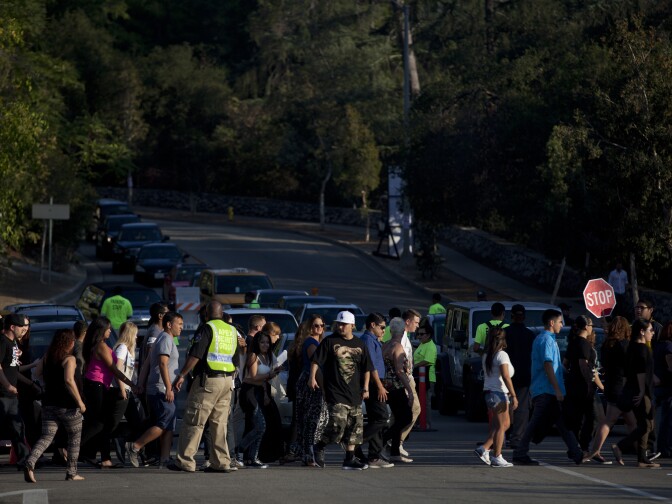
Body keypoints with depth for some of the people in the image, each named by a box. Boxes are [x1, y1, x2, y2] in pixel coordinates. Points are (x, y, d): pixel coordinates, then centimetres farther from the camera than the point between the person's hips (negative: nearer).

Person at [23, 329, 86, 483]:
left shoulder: (47, 358, 8)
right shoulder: (69, 359, -13)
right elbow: (69, 380, -24)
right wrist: (80, 401, -19)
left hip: (49, 404, 5)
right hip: (68, 406, -5)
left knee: (46, 437, 3)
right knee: (75, 438, 12)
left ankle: (30, 463, -21)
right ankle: (72, 472, 14)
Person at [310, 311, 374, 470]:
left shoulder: (359, 345, 11)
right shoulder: (329, 342, 0)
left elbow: (367, 368, 15)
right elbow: (316, 360, -3)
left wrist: (365, 387, 8)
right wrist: (312, 377, -15)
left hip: (354, 393, 5)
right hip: (335, 391, -5)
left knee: (355, 425, 4)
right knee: (338, 423, -16)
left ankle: (350, 458, 11)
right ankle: (319, 447, 5)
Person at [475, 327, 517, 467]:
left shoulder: (486, 356, 14)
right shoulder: (502, 355, -12)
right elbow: (506, 377, -19)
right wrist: (513, 396, -18)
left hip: (489, 392, 9)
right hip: (499, 393, -9)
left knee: (506, 424, 15)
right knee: (501, 425, -2)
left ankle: (484, 448, 7)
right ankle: (497, 458, -2)